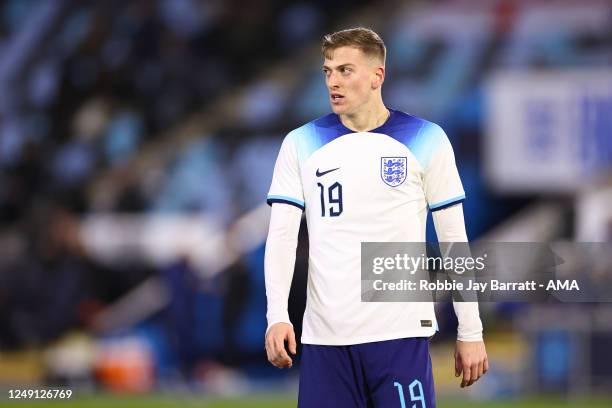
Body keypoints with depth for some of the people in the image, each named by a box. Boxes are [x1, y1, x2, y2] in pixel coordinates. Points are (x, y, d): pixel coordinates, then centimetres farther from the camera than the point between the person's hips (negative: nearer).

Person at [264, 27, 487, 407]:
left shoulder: (426, 141, 3)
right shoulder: (301, 145, 7)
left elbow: (454, 239, 5)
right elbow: (282, 236, 2)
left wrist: (470, 332, 2)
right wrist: (277, 316, -13)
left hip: (400, 333, -2)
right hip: (325, 335, 2)